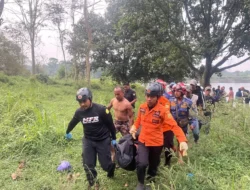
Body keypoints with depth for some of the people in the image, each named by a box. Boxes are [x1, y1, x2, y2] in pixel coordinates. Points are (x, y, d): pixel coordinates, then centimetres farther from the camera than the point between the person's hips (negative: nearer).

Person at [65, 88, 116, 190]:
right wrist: (67, 132, 30)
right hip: (88, 140, 3)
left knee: (105, 165, 2)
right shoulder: (79, 111, -8)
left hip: (103, 140, -3)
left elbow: (110, 124, -8)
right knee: (88, 165, 0)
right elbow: (73, 122, 13)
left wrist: (114, 138, 1)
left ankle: (112, 166, 39)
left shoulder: (101, 109, -20)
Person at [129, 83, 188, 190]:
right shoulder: (142, 107, -7)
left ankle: (151, 179, 51)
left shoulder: (162, 110, -20)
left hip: (156, 142, -1)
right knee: (141, 163, -16)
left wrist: (182, 140, -38)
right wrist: (134, 127, 0)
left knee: (154, 164, 19)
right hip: (143, 141, 2)